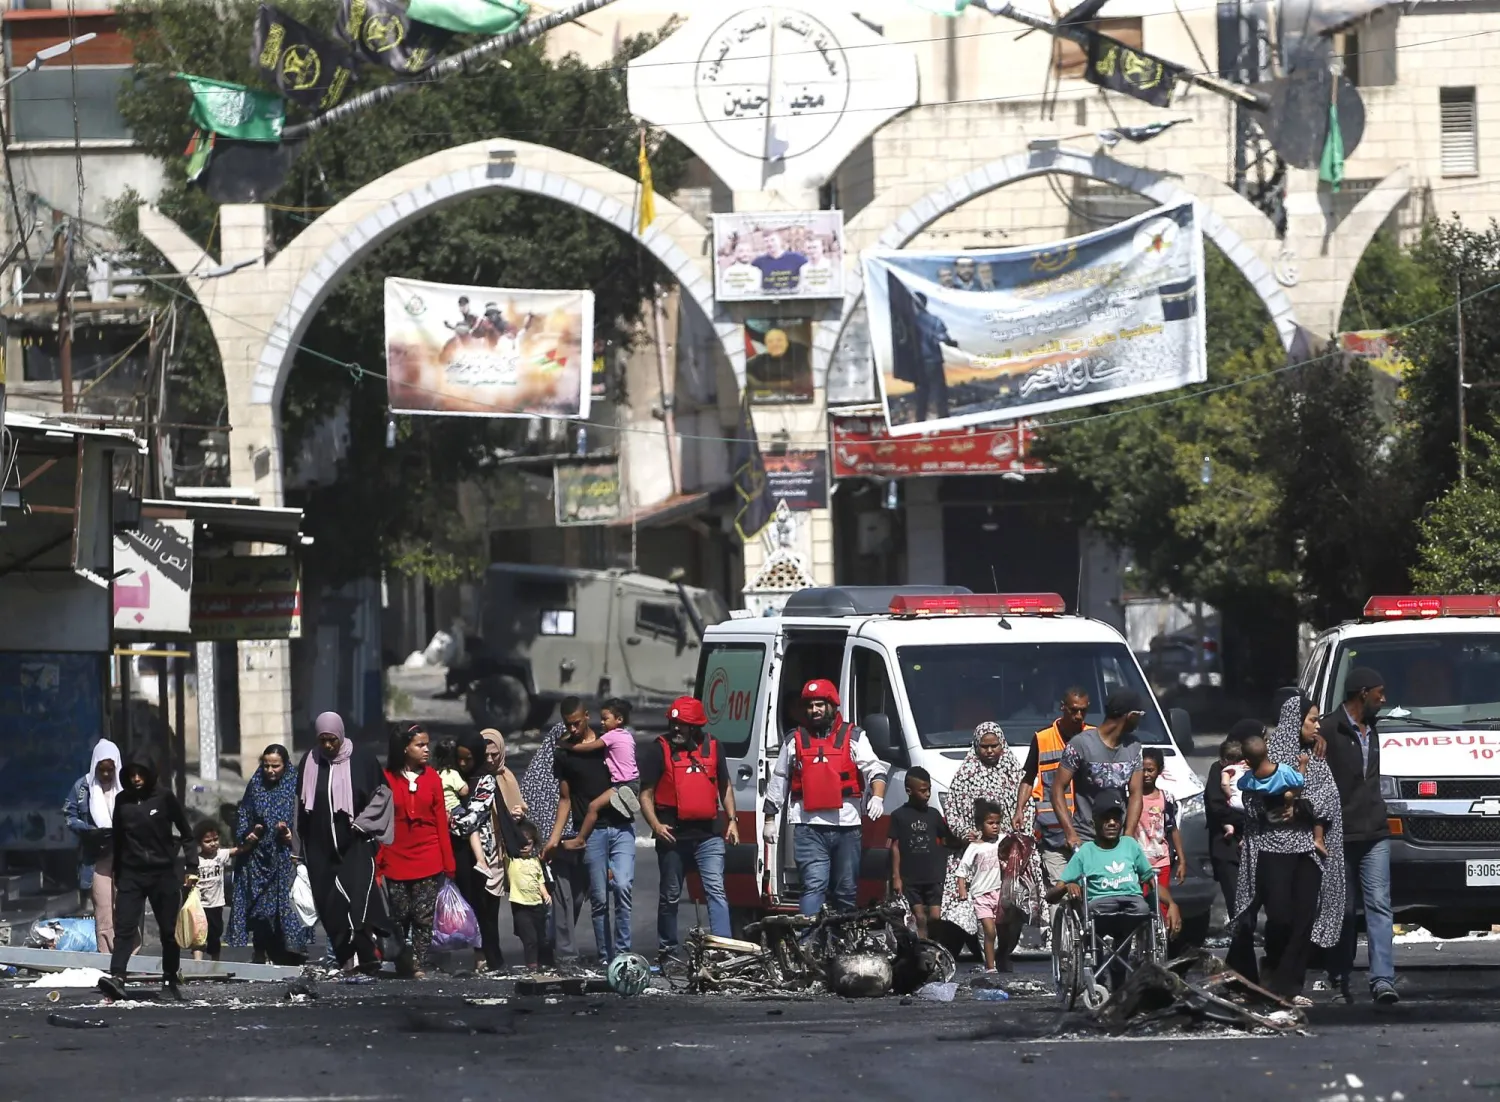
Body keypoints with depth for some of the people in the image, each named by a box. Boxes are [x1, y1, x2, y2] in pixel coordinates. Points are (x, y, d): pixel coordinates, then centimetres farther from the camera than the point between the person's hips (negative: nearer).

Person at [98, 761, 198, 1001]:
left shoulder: (164, 797, -2)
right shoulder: (122, 801, 5)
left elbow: (186, 833, 2)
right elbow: (117, 838, 14)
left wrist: (192, 867, -4)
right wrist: (117, 874, 15)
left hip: (163, 873, -1)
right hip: (131, 874, 1)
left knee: (169, 931, 5)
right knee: (125, 928, -12)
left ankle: (170, 982, 15)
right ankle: (117, 977, -22)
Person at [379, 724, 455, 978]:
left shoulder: (431, 777, 3)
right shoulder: (387, 778, -2)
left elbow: (441, 821, 4)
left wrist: (448, 862, 1)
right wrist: (377, 861, -4)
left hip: (429, 861, 0)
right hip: (396, 860, 0)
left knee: (424, 918, -2)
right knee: (400, 917, 6)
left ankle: (420, 966, 0)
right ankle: (402, 965, 17)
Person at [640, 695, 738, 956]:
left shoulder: (712, 747, 9)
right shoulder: (660, 750, 1)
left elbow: (725, 787, 20)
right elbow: (646, 794, 0)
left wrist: (731, 820, 10)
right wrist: (655, 824, -14)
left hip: (709, 834, 1)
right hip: (673, 835, -1)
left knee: (716, 891, -10)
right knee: (670, 896, 9)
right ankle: (667, 951, 20)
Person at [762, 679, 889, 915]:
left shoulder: (853, 737, 9)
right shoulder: (794, 741, 13)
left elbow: (874, 769, -4)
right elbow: (778, 782, 19)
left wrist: (877, 797, -24)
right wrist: (769, 819, 16)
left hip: (846, 827, 1)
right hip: (808, 827, -1)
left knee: (847, 892, 8)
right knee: (814, 886, -14)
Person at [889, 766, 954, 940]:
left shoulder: (934, 814, 6)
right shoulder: (899, 815, -1)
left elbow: (947, 841, 10)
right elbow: (895, 847, 0)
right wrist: (896, 877, -3)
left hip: (933, 877, 2)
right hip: (910, 878, -2)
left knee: (935, 918, -1)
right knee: (919, 919, 0)